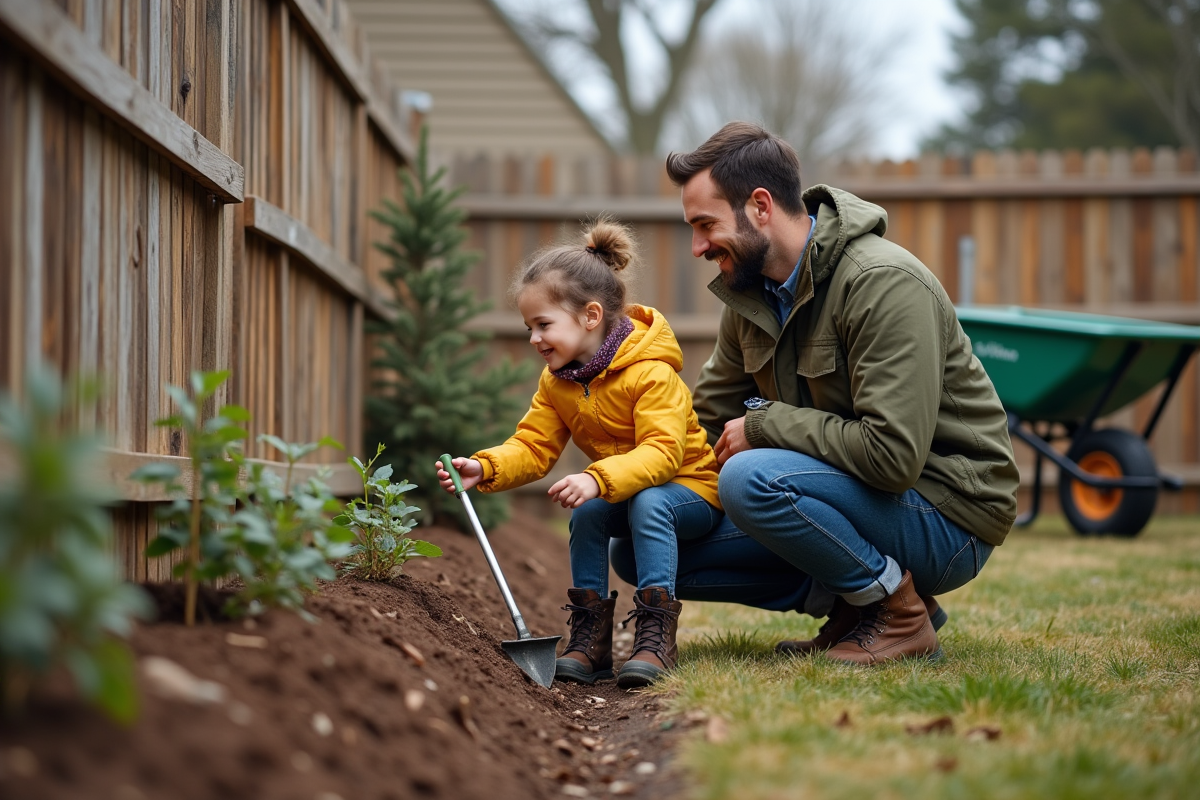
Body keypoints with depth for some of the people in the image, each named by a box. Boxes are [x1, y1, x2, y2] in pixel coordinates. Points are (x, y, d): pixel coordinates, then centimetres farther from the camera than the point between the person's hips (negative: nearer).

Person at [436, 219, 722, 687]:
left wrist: (599, 480, -50)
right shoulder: (557, 383, 0)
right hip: (623, 493, 7)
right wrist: (484, 468, -24)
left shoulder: (651, 374, -25)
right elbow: (533, 448, -4)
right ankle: (590, 642, -15)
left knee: (648, 503, -34)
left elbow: (661, 453, -35)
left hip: (692, 486, -6)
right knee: (588, 514, -21)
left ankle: (656, 638, -33)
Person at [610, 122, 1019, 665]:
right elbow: (706, 423, 14)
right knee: (637, 547, 0)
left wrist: (764, 424, -19)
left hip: (947, 518, -8)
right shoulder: (751, 294, 4)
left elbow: (893, 454, -31)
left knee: (751, 479, -34)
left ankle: (899, 613, -11)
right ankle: (850, 598, 3)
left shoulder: (883, 284, -23)